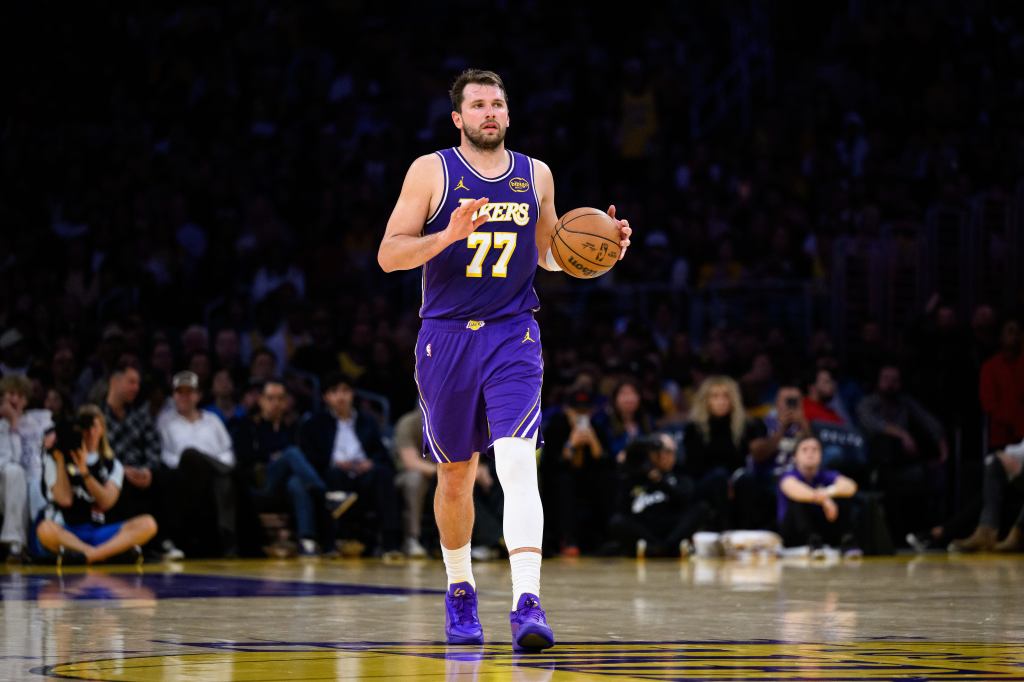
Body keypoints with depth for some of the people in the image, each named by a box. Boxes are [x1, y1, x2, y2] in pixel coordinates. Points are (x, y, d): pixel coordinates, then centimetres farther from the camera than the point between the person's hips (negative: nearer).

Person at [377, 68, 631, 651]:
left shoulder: (536, 176, 8)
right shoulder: (431, 171, -1)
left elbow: (549, 253, 22)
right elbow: (389, 255, -7)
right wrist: (448, 235, -23)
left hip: (513, 339, 0)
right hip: (447, 338, 0)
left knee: (518, 462, -19)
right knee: (456, 473, 11)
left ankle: (528, 604, -28)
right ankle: (460, 591, 34)